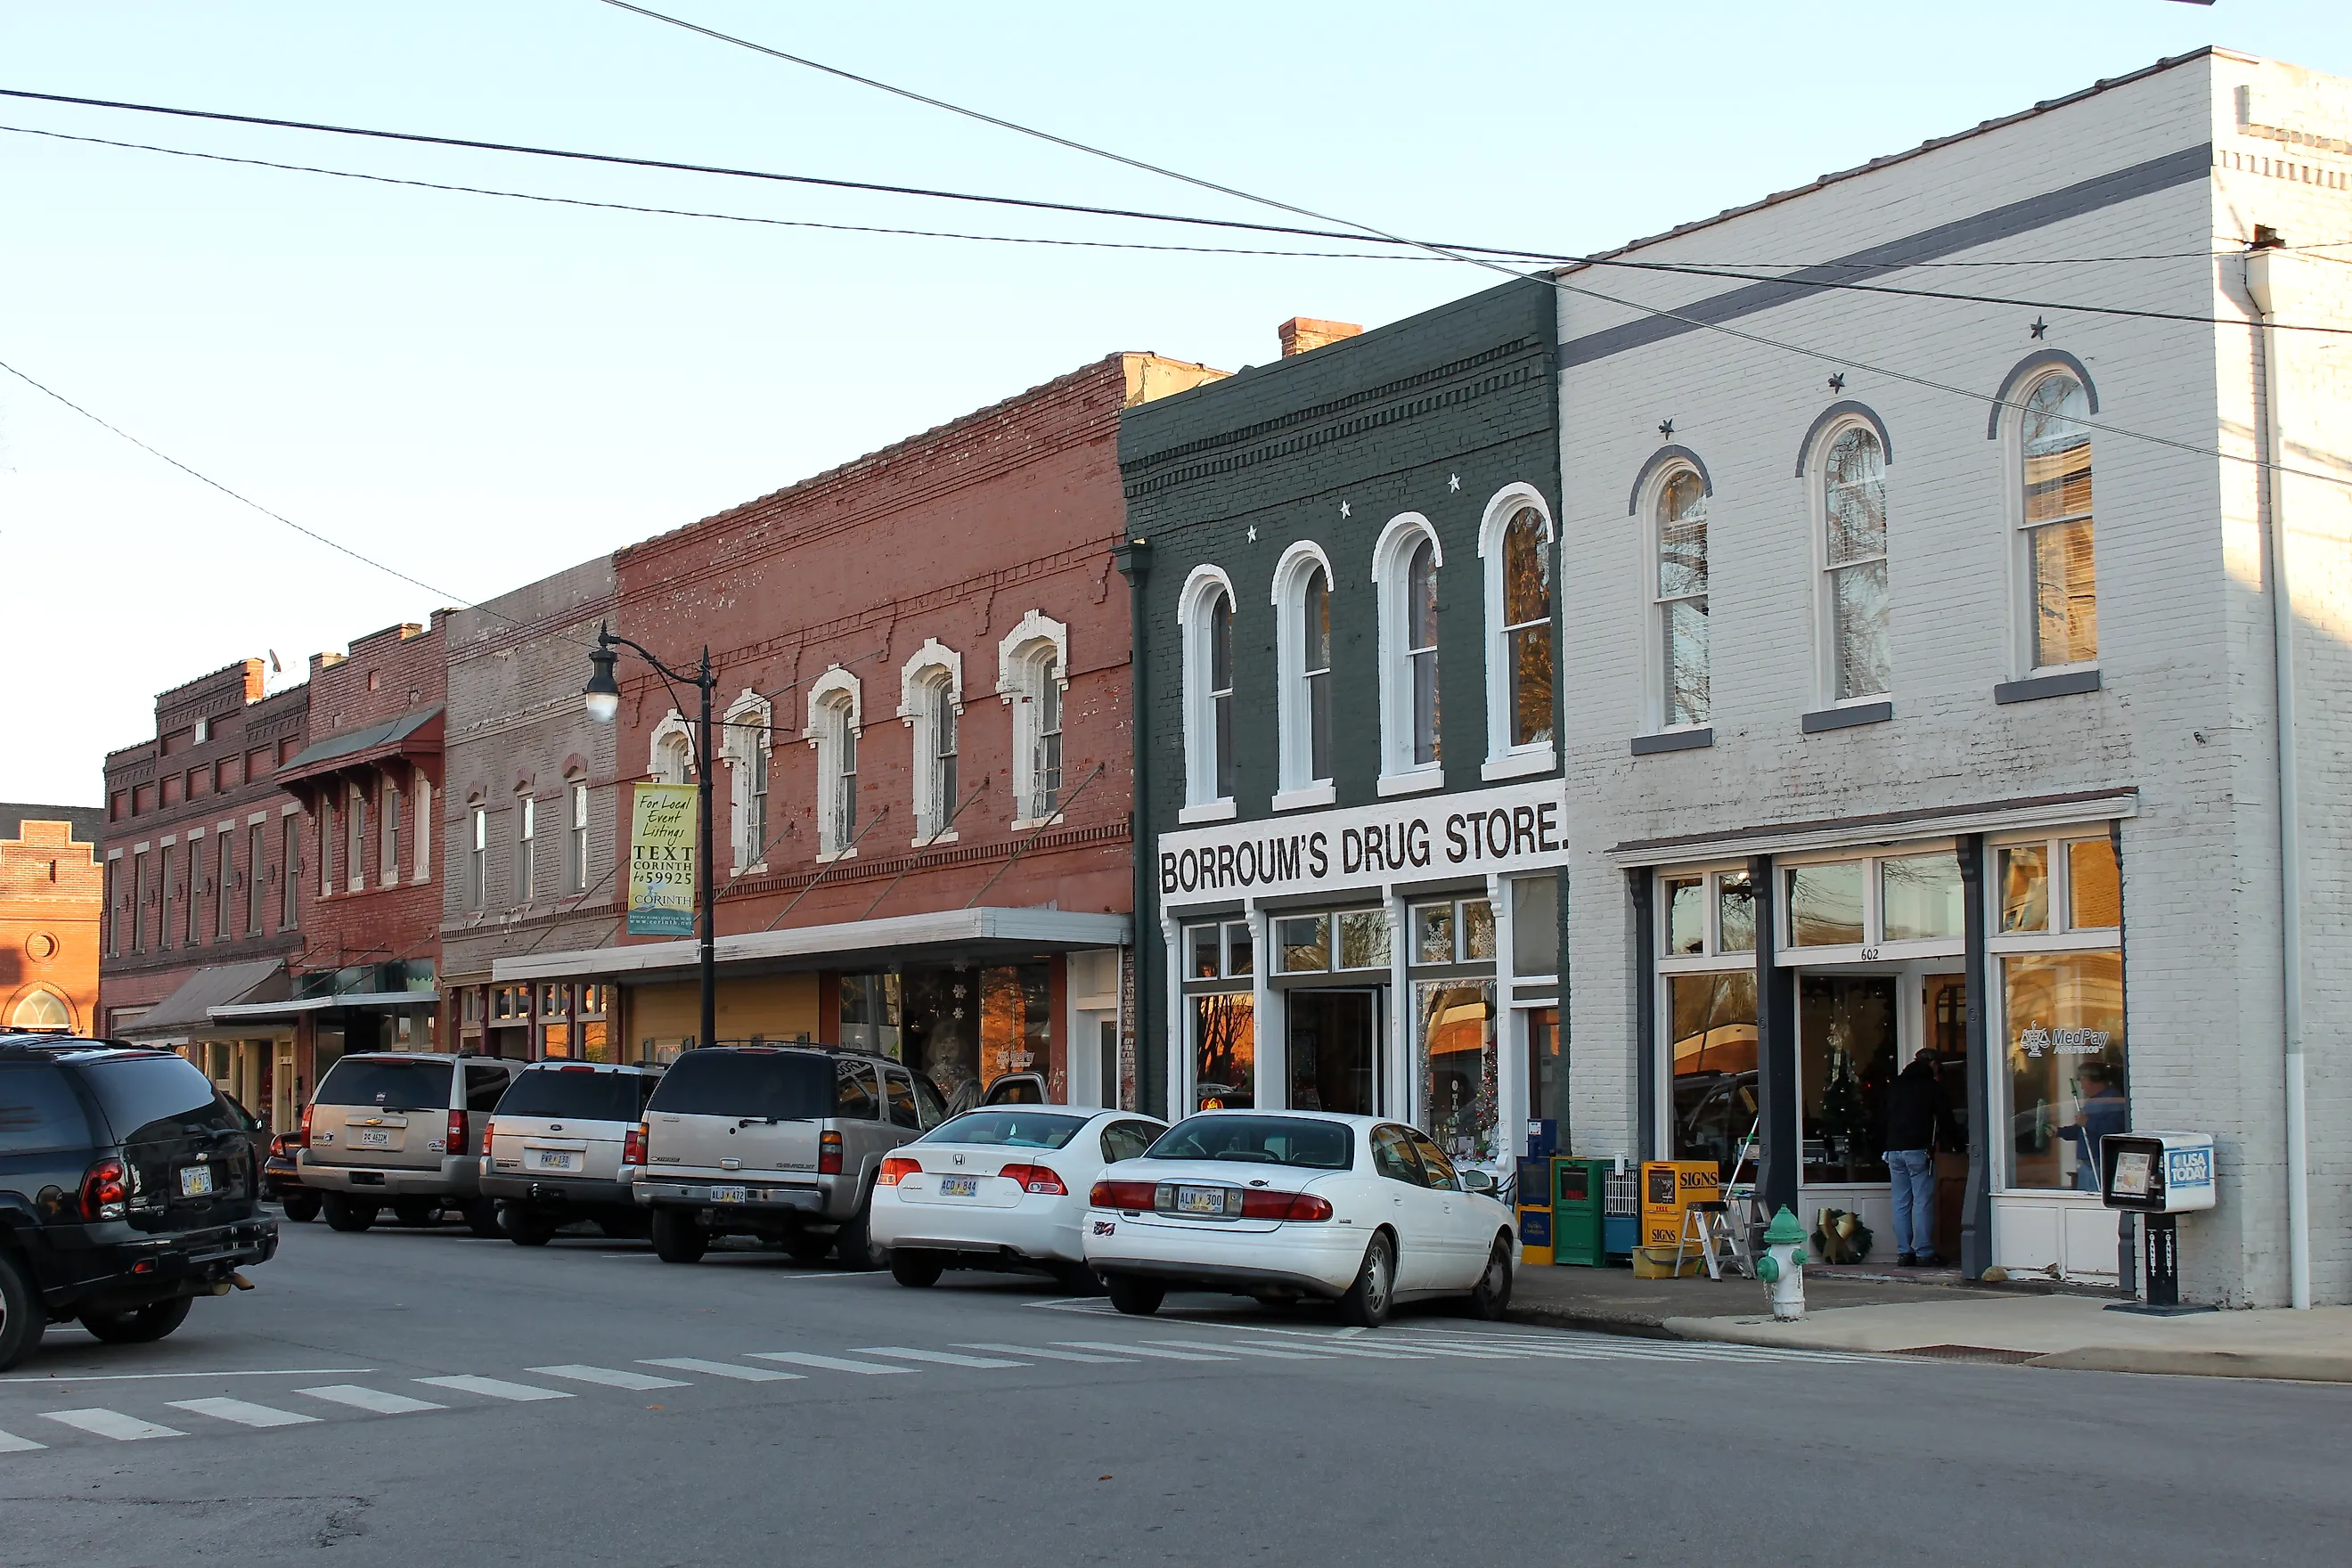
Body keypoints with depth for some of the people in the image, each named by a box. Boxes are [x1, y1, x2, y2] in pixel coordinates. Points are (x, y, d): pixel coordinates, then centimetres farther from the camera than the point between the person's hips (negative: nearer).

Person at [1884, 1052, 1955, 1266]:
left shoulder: (1895, 1086, 15)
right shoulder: (1932, 1086, 0)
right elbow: (1945, 1118, 5)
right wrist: (1944, 1138, 24)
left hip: (1894, 1150, 5)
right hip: (1919, 1150, -5)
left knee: (1901, 1204, 7)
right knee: (1923, 1202, -4)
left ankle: (1903, 1252, 4)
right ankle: (1924, 1252, -7)